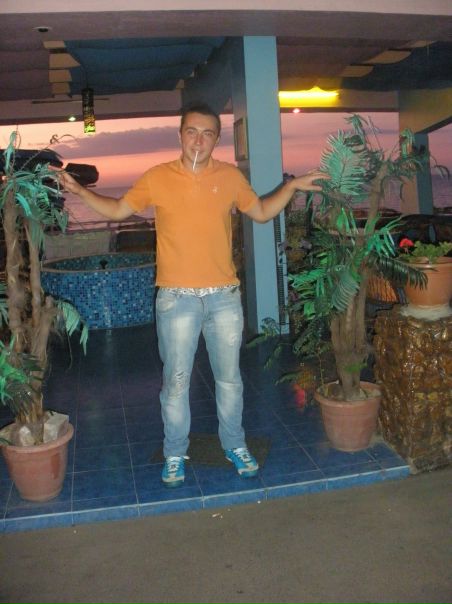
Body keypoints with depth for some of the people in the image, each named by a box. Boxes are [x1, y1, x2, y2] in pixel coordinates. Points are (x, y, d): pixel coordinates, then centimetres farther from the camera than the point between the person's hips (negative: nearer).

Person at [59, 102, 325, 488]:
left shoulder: (231, 177, 3)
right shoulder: (157, 178, -2)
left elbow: (261, 212, 17)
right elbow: (118, 210, 10)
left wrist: (291, 187, 5)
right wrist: (79, 191, -1)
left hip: (224, 296, 2)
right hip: (177, 297, -1)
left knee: (229, 378, 13)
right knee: (176, 381, 7)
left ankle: (235, 445, 31)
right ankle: (175, 454, 24)